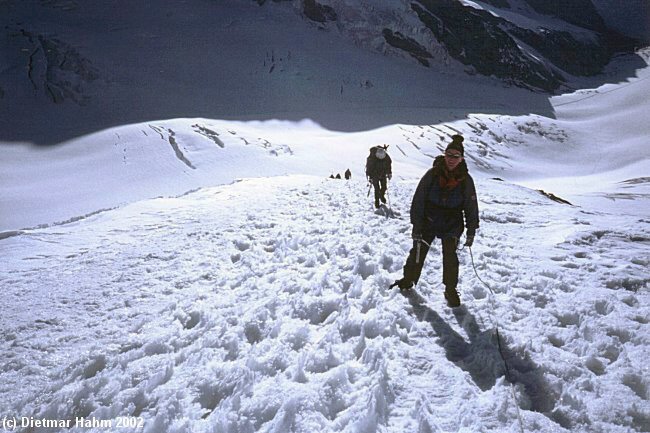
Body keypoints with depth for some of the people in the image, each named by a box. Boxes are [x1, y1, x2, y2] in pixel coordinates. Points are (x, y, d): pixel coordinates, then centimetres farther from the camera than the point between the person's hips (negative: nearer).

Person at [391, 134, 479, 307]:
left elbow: (471, 207, 3)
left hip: (452, 224, 0)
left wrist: (471, 231, 1)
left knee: (450, 255, -5)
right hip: (428, 221, 0)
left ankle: (450, 290, 13)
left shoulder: (465, 179, -6)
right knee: (418, 253, 5)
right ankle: (408, 280, 26)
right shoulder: (432, 174, -11)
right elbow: (418, 200, -9)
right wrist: (416, 226, -11)